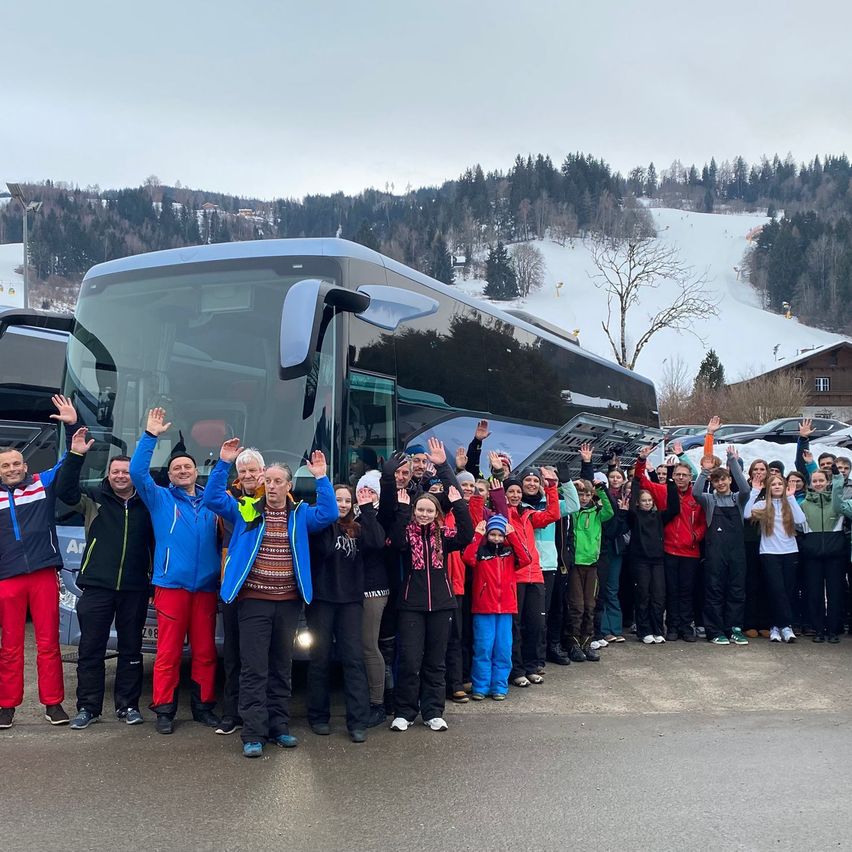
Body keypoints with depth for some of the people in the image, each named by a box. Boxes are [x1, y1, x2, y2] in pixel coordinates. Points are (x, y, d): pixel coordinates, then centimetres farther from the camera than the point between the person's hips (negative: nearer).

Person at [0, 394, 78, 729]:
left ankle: (53, 703, 10)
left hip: (44, 575, -1)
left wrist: (72, 425, -5)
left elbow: (71, 461, 5)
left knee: (48, 642, 3)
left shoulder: (43, 484, 7)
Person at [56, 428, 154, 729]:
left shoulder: (146, 504, 7)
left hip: (135, 590, 1)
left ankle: (128, 705, 19)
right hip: (97, 587, -1)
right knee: (90, 649, 3)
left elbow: (158, 542, 9)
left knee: (131, 649, 8)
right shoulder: (94, 500, 6)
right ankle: (88, 707, 14)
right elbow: (64, 491, -9)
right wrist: (75, 455, -18)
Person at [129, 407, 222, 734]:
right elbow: (137, 472, -4)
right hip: (171, 584, -2)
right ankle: (164, 709, 7)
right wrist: (151, 436, -12)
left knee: (205, 650, 7)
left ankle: (203, 705, 18)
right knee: (168, 651, -2)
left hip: (206, 585, 3)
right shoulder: (159, 498, 8)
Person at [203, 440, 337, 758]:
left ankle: (278, 727, 22)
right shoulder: (246, 511, 4)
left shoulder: (301, 514, 7)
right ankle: (253, 733, 1)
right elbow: (213, 498, -4)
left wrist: (321, 478, -11)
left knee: (282, 668, 12)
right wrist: (224, 464, -12)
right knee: (254, 669, -3)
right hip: (254, 601, -2)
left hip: (288, 602, 2)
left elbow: (329, 514, -8)